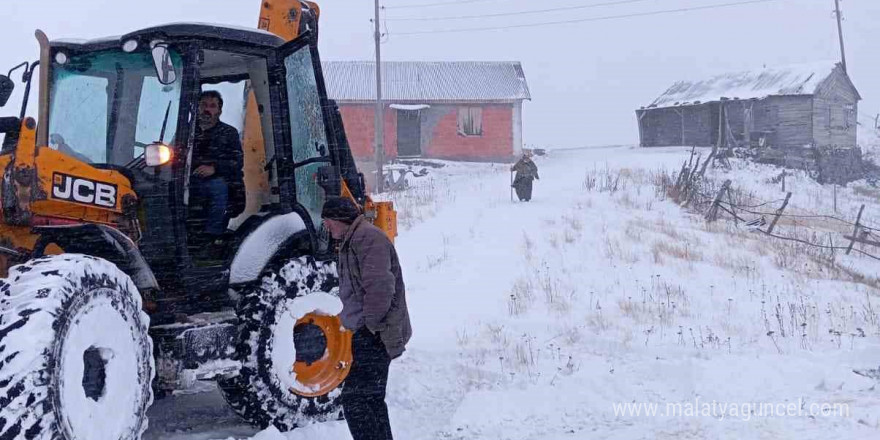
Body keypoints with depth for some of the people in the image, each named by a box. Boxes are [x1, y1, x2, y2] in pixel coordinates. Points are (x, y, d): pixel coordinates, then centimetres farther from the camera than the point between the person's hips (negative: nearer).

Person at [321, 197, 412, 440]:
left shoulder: (367, 237, -15)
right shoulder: (352, 241, 19)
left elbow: (380, 286, -25)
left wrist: (371, 324, -19)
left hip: (375, 335, -11)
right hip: (371, 335, 11)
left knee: (354, 400, -14)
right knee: (372, 399, 18)